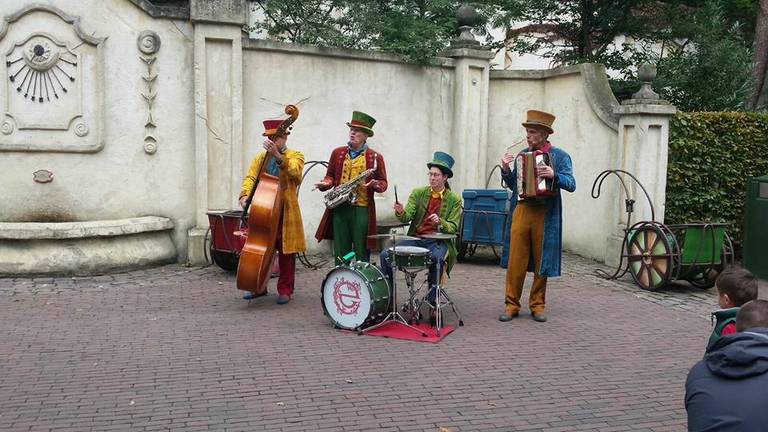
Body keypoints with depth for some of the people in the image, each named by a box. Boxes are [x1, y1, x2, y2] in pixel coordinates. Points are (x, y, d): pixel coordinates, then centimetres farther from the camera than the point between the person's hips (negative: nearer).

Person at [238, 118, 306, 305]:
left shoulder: (295, 155, 3)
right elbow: (250, 177, 1)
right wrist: (245, 195, -19)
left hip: (285, 210, -3)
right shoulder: (260, 157, 14)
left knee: (286, 252, 1)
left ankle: (285, 290, 11)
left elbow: (294, 172, -19)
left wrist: (278, 155, -33)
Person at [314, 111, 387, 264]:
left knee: (362, 253, 1)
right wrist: (325, 183, -4)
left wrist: (375, 184, -15)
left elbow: (383, 183, 7)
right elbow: (330, 176, 18)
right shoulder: (337, 153, 12)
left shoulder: (375, 157, 3)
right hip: (339, 208, 3)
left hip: (362, 209, -3)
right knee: (340, 253, 6)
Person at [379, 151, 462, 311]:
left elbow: (453, 228, -4)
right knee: (384, 254, -17)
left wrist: (440, 222, -24)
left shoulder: (454, 200, 1)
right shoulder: (418, 193, 8)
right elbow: (407, 217, -4)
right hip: (415, 238, 3)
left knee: (437, 258, -38)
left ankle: (432, 301, -21)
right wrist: (401, 211, -28)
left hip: (438, 241, -3)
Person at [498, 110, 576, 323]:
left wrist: (554, 175, -26)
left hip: (546, 215, -3)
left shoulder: (559, 156, 0)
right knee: (515, 260, 1)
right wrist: (506, 169, -1)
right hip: (521, 211, 3)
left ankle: (537, 305, 19)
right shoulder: (522, 154, 11)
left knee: (541, 261, 7)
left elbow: (571, 185, -9)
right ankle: (511, 305, 9)